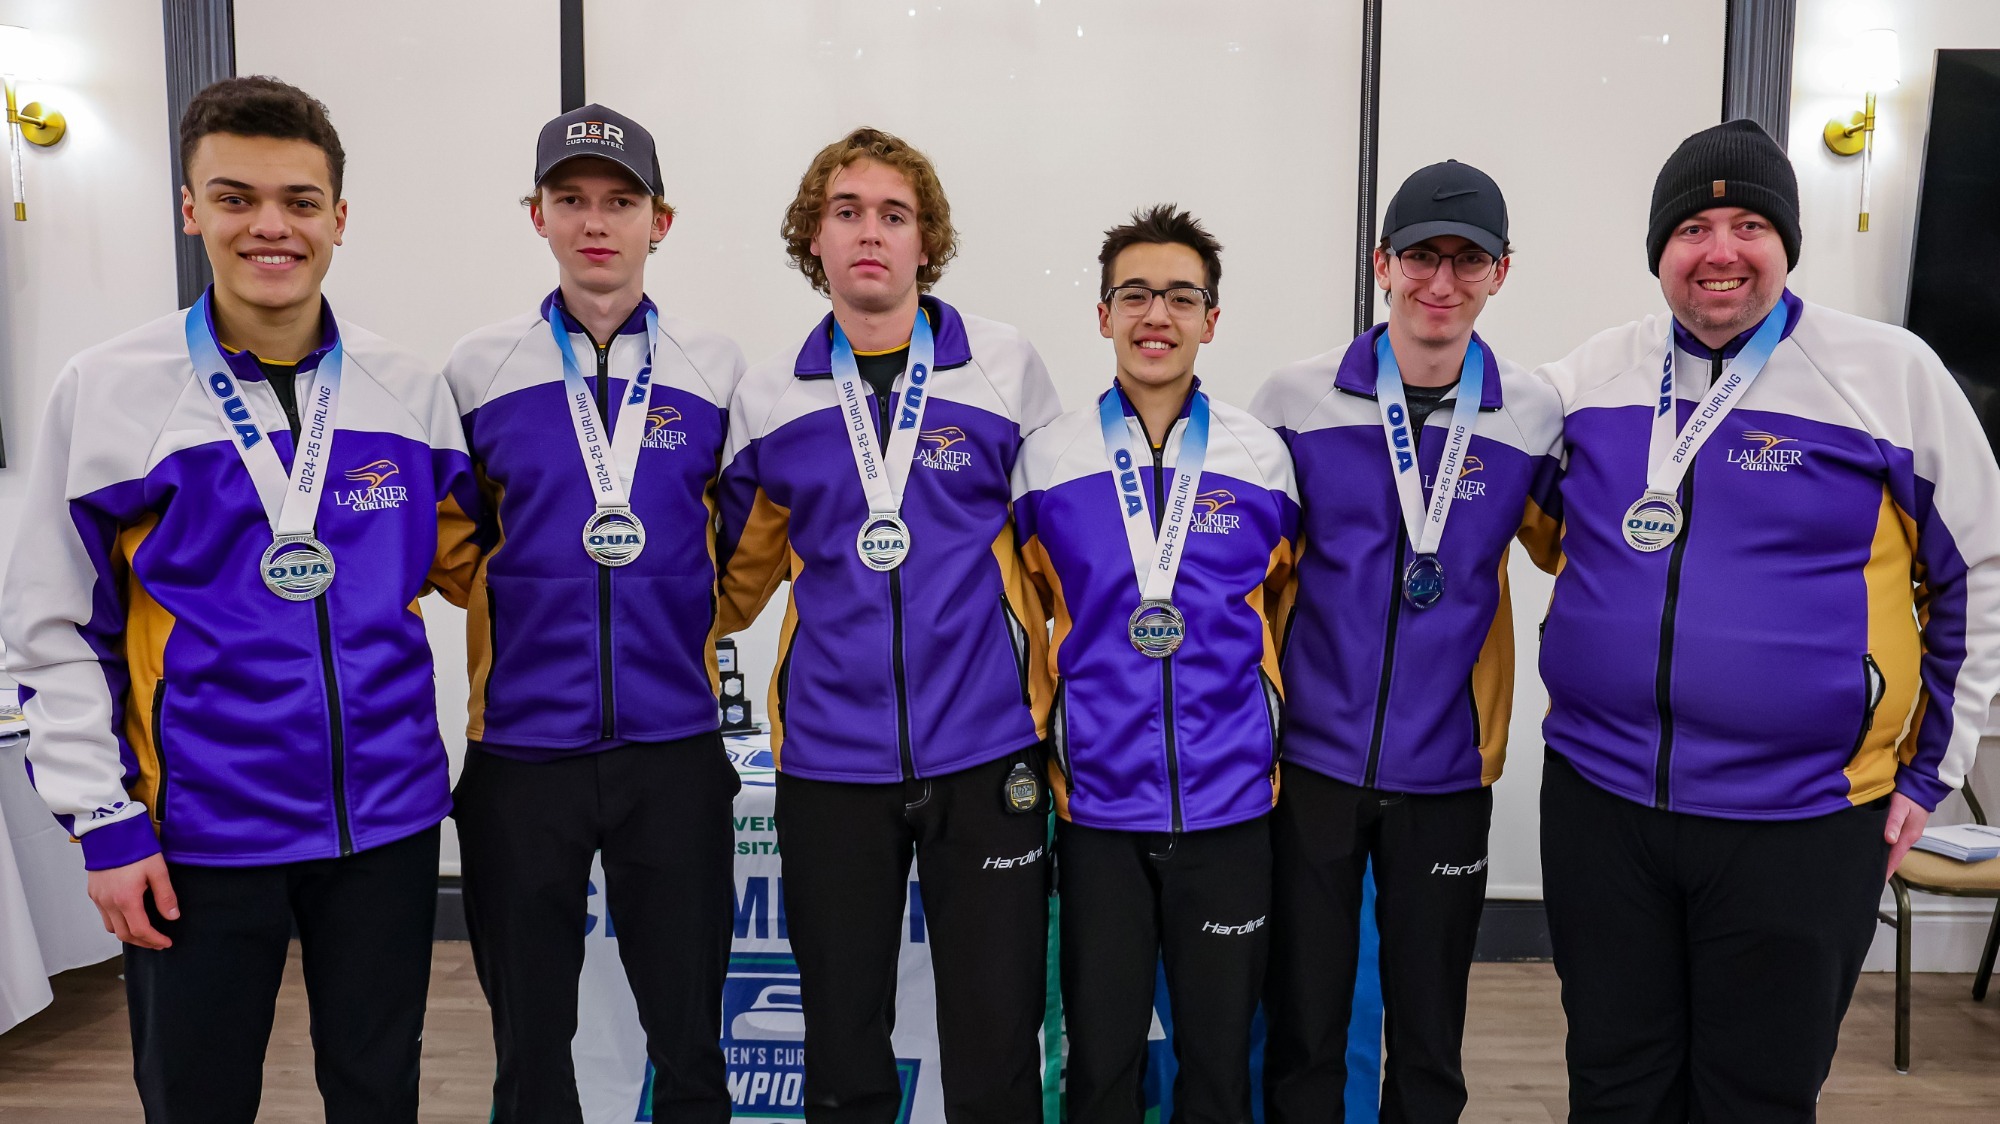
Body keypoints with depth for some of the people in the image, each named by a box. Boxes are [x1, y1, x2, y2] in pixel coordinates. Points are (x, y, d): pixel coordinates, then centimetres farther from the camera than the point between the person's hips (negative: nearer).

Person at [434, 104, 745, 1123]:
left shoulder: (716, 372, 2)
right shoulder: (477, 371, 2)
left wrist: (702, 626, 6)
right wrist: (505, 618, 5)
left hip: (674, 747, 0)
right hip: (518, 747, 0)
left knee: (688, 1035, 10)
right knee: (528, 1036, 14)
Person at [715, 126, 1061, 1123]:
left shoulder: (1005, 369, -1)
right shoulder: (766, 397, 4)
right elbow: (737, 576, 15)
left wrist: (1051, 686, 6)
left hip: (986, 754, -1)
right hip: (829, 760, 2)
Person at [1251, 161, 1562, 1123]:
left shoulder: (1536, 417, -2)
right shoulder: (1296, 401, -4)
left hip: (1447, 772, 1)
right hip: (1311, 761, -1)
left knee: (1429, 1042, 13)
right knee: (1302, 1031, 9)